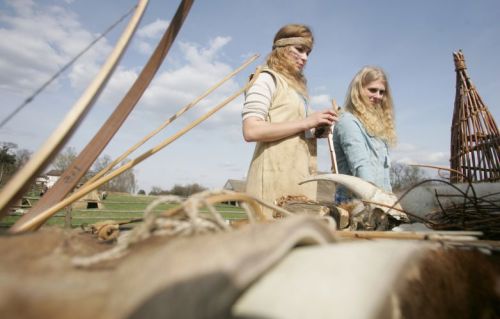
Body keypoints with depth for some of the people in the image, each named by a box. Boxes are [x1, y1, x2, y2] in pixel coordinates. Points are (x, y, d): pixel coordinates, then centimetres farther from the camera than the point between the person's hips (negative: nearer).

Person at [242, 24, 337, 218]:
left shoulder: (297, 86, 23)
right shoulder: (267, 79, 0)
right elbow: (251, 131, -15)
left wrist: (317, 131, 2)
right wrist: (306, 122, -14)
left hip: (300, 176, 8)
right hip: (276, 177, -8)